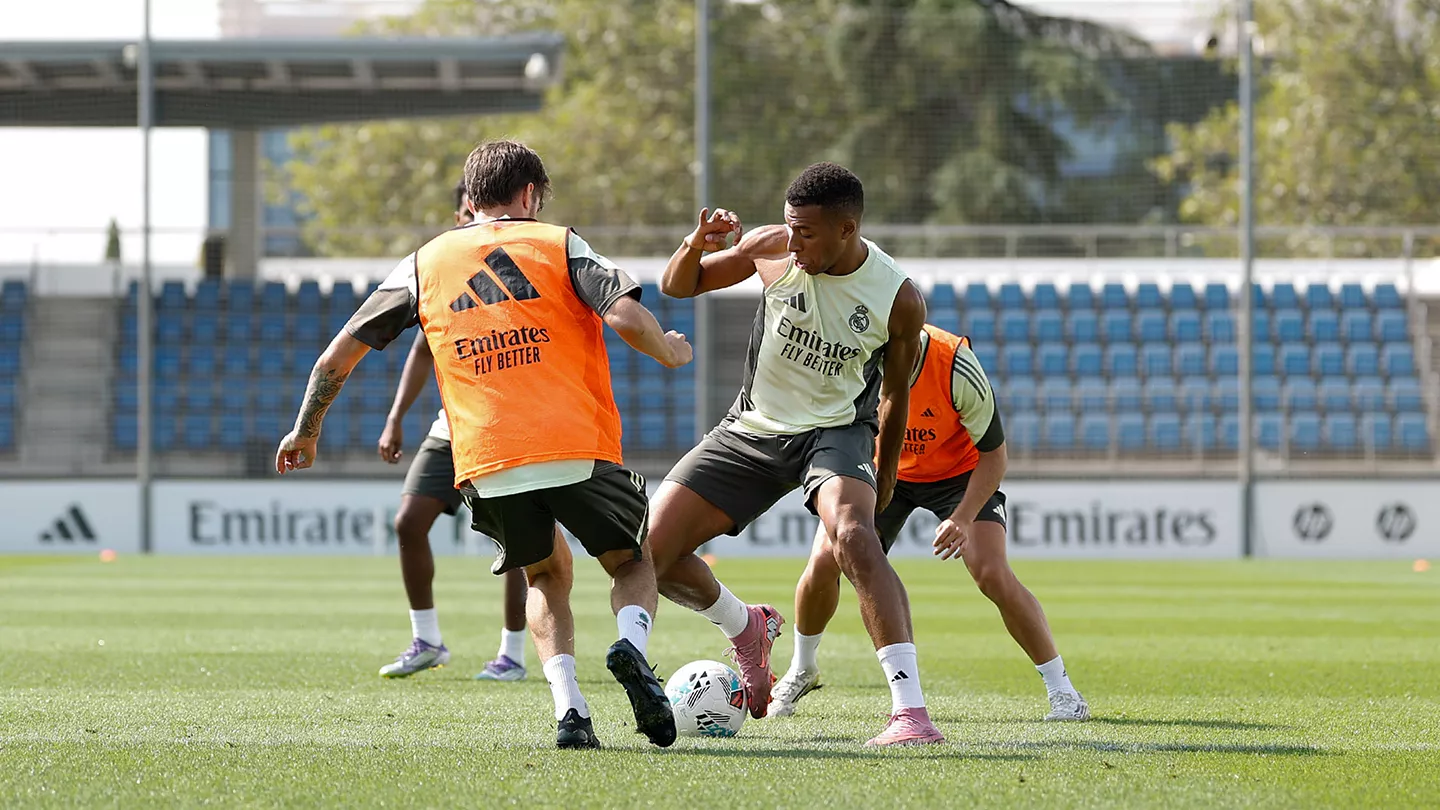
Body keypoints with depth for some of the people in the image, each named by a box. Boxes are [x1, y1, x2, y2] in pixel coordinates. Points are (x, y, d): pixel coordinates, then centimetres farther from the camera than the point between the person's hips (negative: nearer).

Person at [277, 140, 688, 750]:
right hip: (578, 450, -2)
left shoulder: (426, 262, 17)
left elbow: (339, 354, 17)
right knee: (633, 564, 21)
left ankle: (569, 710, 3)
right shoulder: (559, 244, 9)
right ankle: (631, 647, -14)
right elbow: (625, 316, -8)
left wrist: (306, 432, 30)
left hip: (486, 466, 2)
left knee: (547, 577, 27)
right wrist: (669, 353, 13)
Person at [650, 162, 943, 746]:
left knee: (853, 536, -35)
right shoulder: (772, 250, -11)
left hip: (837, 430, -4)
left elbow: (894, 395, 2)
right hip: (752, 429, 4)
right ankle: (745, 629, 27)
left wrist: (884, 476, 13)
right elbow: (679, 286, 3)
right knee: (650, 554, -5)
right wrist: (696, 247, -20)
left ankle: (910, 710, -38)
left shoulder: (899, 300, -15)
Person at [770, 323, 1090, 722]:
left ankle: (1061, 689, -9)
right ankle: (802, 670, 14)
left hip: (959, 471, -3)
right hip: (884, 469, 3)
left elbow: (993, 453, -22)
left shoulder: (957, 367, -34)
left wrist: (962, 518, -33)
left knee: (992, 573, -22)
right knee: (824, 561, -13)